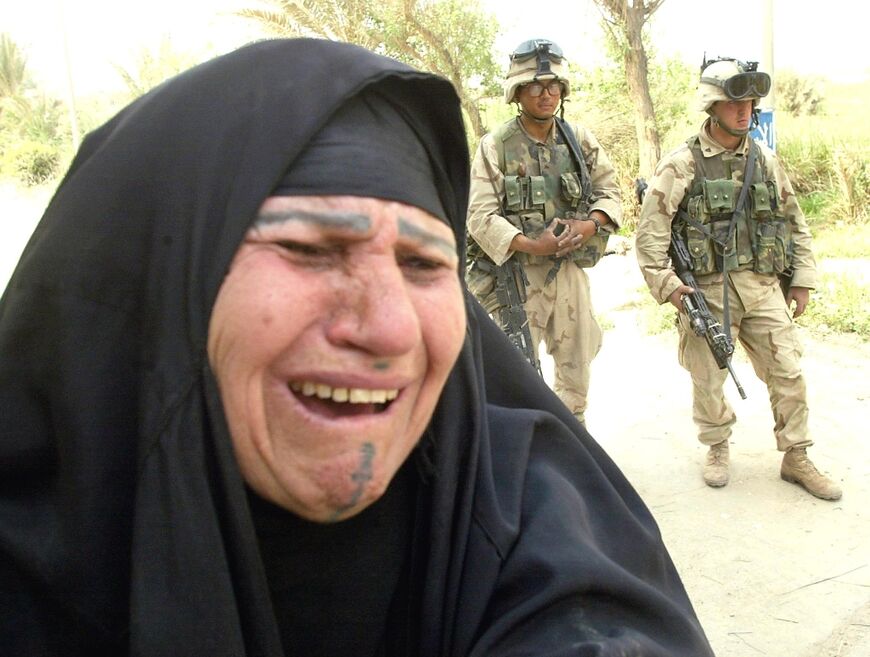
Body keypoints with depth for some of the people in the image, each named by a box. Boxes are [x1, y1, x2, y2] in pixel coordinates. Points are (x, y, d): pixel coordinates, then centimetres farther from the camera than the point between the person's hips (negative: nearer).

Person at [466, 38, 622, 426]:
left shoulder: (580, 140, 7)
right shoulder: (495, 146, -6)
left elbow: (610, 192, 12)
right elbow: (480, 216, -12)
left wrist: (590, 225, -9)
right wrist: (530, 246, -23)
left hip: (571, 271, 5)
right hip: (517, 274, -4)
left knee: (576, 369, 13)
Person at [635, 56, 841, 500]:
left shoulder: (766, 160, 10)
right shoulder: (682, 165, -4)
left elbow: (795, 223, 17)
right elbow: (651, 231, -8)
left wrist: (802, 278, 12)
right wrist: (664, 283, -14)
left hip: (763, 287, 4)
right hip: (707, 291, -4)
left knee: (788, 374, 4)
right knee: (708, 380, 6)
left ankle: (796, 460, 20)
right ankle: (717, 449, 29)